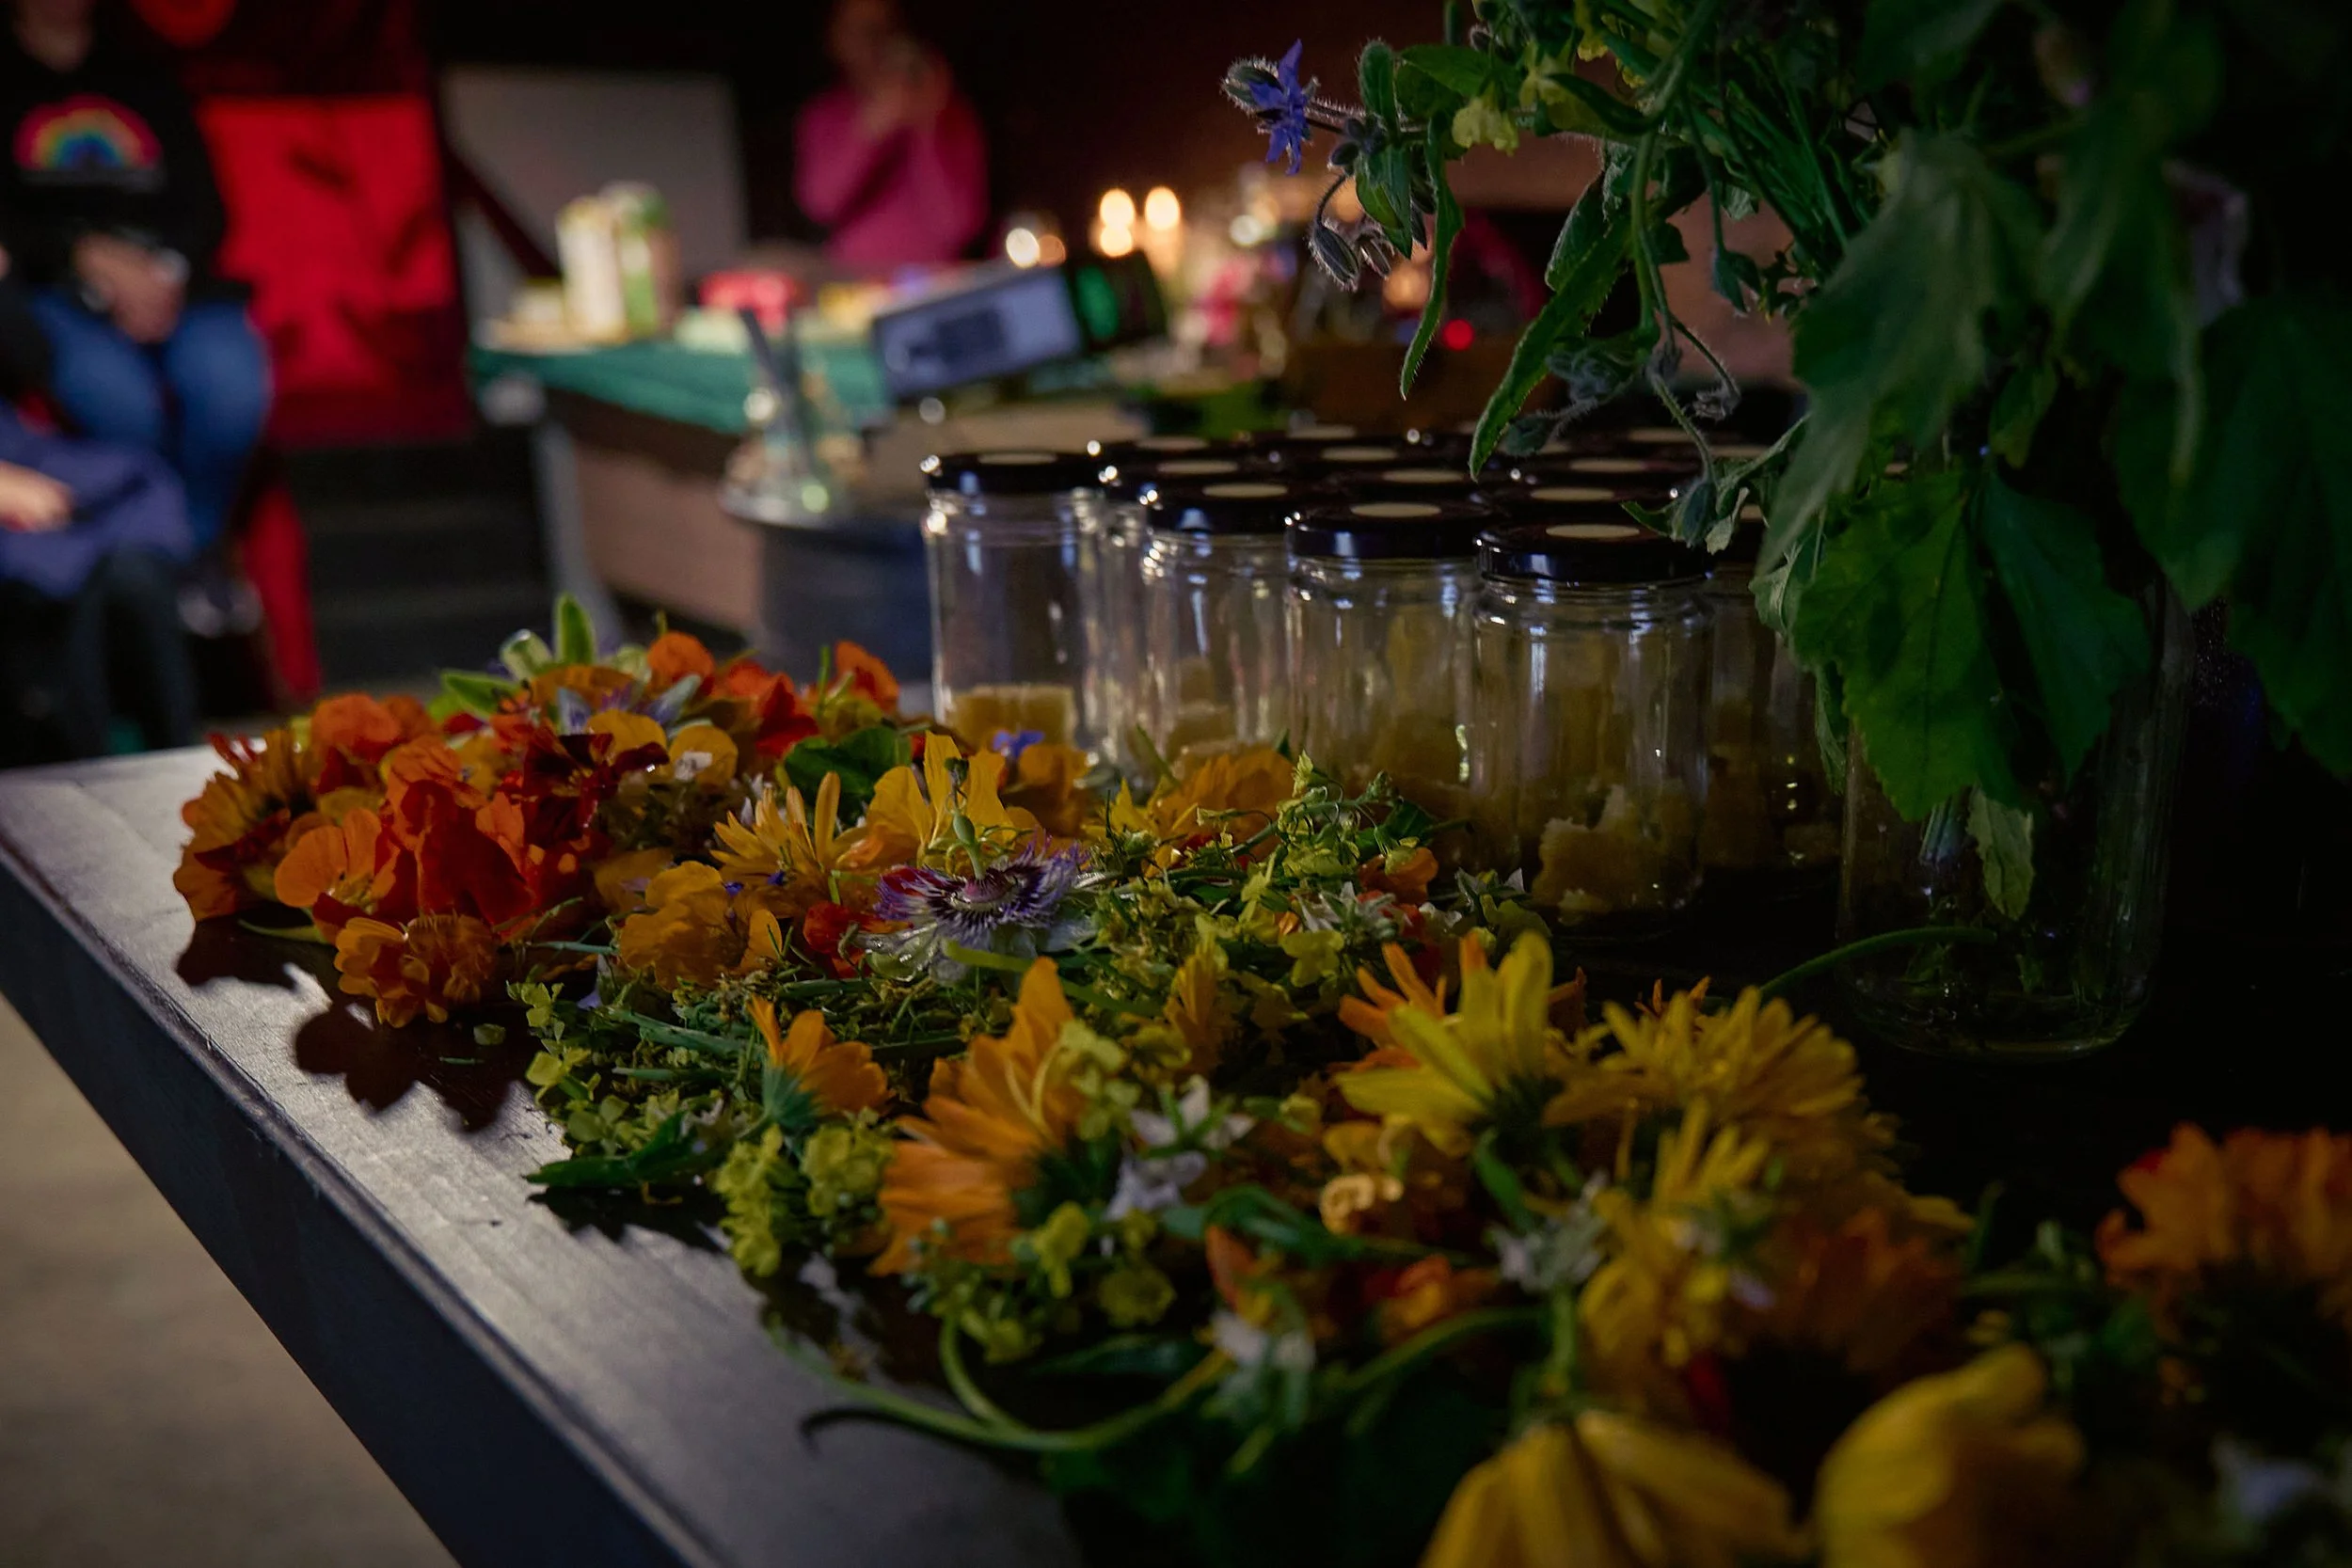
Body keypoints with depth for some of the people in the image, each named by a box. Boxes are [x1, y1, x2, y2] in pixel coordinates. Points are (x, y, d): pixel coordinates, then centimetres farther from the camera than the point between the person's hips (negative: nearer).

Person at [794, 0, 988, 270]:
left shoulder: (951, 114, 0)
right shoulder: (824, 115, 7)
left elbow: (956, 226, -10)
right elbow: (819, 203, -11)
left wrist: (927, 130, -17)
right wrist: (867, 132, -23)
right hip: (851, 281, 2)